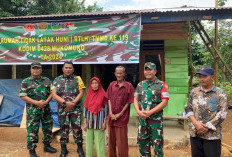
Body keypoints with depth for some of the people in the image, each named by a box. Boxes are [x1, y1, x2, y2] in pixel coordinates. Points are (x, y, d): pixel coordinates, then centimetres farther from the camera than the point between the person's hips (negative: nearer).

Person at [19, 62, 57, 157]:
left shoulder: (47, 80, 9)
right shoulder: (26, 81, 0)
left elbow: (51, 93, 8)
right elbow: (22, 96, -8)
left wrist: (46, 102, -12)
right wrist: (36, 103, -17)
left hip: (46, 109, 4)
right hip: (32, 110, -3)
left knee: (48, 128, 12)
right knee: (32, 130, 0)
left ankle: (47, 145, 31)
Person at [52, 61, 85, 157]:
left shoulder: (77, 79, 5)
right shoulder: (57, 80, 7)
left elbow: (81, 93, -2)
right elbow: (54, 95, -2)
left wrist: (73, 103, -15)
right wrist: (65, 103, -15)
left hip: (76, 108, -1)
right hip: (62, 109, 1)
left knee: (77, 128, 1)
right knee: (63, 128, 8)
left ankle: (80, 148, 18)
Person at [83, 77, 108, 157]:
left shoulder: (103, 95, -4)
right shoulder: (89, 95, 6)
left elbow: (106, 108, -3)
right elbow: (86, 108, 7)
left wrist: (104, 122, -7)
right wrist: (85, 123, 4)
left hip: (99, 120, -3)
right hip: (90, 120, 4)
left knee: (99, 141, -1)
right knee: (89, 140, 9)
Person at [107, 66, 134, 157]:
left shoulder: (129, 86, -2)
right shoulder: (112, 85, 8)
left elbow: (128, 102, -4)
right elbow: (109, 99, 8)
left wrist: (120, 114, -9)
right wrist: (111, 113, -3)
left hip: (122, 117, -3)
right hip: (111, 117, 4)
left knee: (121, 140, 2)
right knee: (111, 139, 12)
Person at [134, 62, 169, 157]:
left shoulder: (162, 85, -3)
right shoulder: (140, 85, 11)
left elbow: (164, 102, -10)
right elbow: (135, 99, 11)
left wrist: (150, 112, -16)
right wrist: (138, 111, -8)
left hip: (156, 118, -4)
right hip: (142, 118, 4)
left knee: (157, 143, 3)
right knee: (142, 142, 12)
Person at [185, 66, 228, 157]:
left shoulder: (220, 93, -3)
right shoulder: (194, 92, 7)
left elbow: (222, 114, -9)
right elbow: (188, 108, 5)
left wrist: (207, 127, -14)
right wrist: (196, 124, -10)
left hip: (212, 135, -3)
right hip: (195, 133, 3)